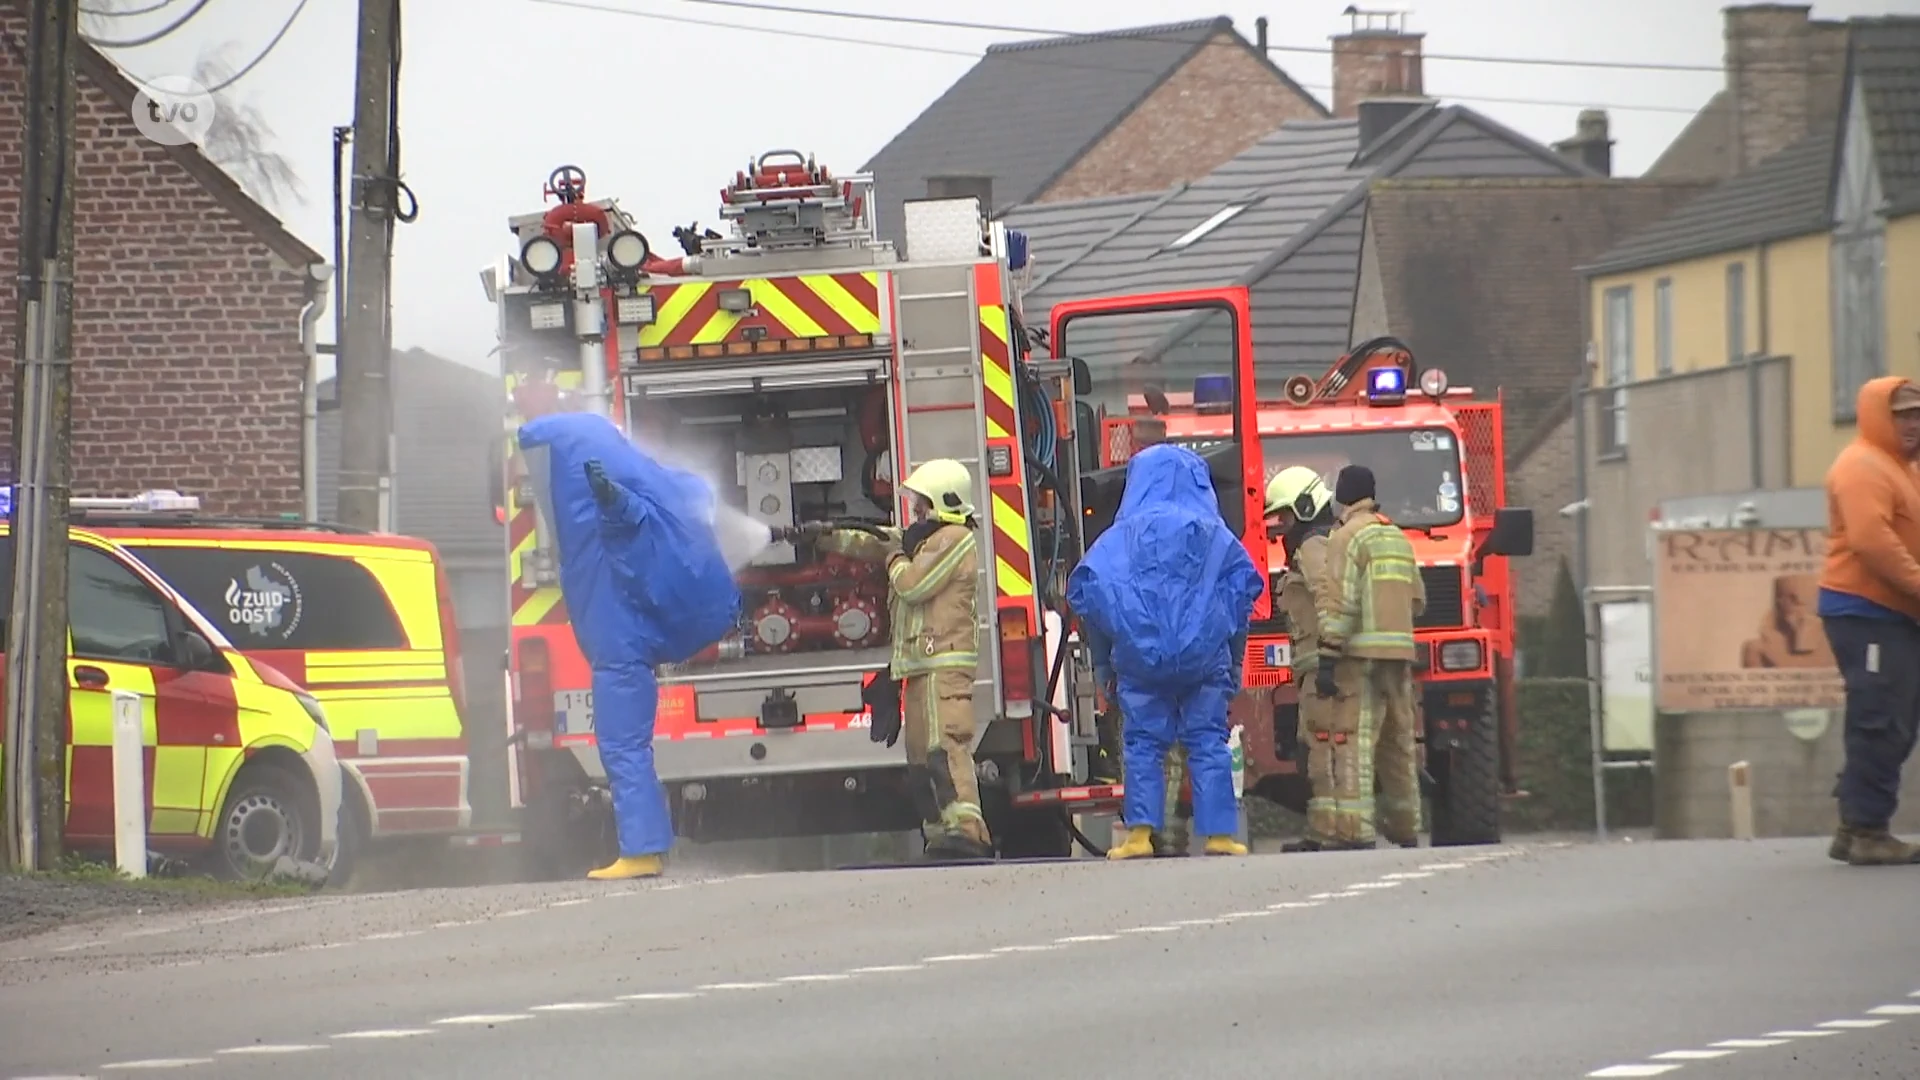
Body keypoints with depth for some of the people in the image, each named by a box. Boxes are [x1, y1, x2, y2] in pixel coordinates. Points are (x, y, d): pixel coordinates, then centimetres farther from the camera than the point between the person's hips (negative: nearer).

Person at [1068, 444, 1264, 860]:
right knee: (1208, 741, 3)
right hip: (1204, 655, 1)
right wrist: (1223, 630, 12)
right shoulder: (1212, 533, 2)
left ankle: (1140, 832, -3)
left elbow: (1085, 588, -5)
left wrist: (1117, 631, 8)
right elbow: (1245, 581, 1)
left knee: (1144, 744, 4)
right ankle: (1218, 834, 0)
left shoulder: (1124, 535, -1)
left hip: (1141, 654, -1)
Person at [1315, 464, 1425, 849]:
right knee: (1399, 744, 16)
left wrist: (1327, 658, -15)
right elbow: (1417, 600, 19)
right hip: (1400, 652, 7)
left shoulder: (1347, 538, -6)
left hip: (1361, 655, -7)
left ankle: (1356, 832, -17)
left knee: (1354, 745, -10)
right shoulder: (1399, 539, 18)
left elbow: (1338, 601, -14)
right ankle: (1406, 831, 22)